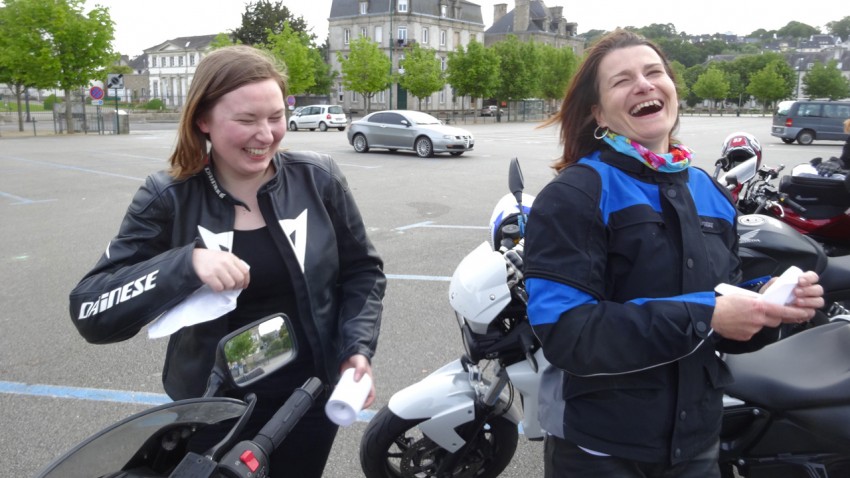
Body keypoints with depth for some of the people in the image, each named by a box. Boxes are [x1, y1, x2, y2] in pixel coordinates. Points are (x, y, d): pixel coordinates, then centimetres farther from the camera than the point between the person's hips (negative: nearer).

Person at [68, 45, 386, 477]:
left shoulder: (318, 180, -8)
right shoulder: (168, 199, -12)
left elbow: (363, 271, 3)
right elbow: (90, 312, -18)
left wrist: (358, 349, -11)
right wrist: (187, 264, -32)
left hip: (309, 400, 1)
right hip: (213, 411, -1)